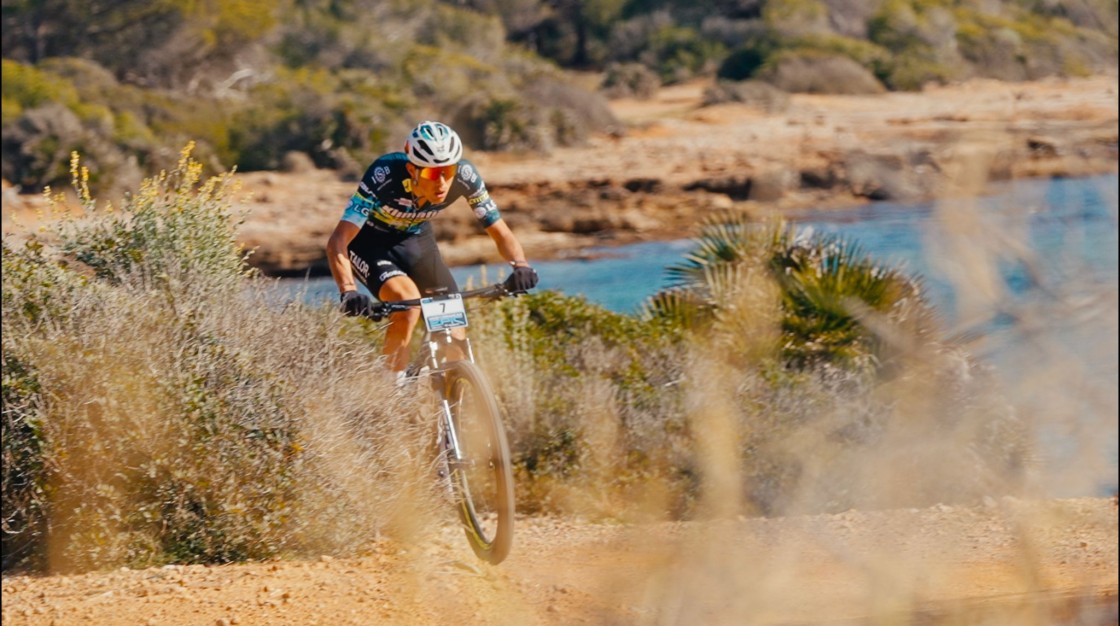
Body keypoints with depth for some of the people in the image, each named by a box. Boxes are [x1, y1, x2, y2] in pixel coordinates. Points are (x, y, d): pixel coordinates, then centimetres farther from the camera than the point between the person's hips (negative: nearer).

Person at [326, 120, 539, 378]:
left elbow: (499, 230, -16)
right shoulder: (384, 175, -36)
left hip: (415, 239, 4)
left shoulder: (465, 176, -26)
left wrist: (520, 265, -36)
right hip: (370, 242, -4)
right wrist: (348, 291, -54)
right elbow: (337, 242, -38)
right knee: (407, 300, -32)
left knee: (455, 340, -8)